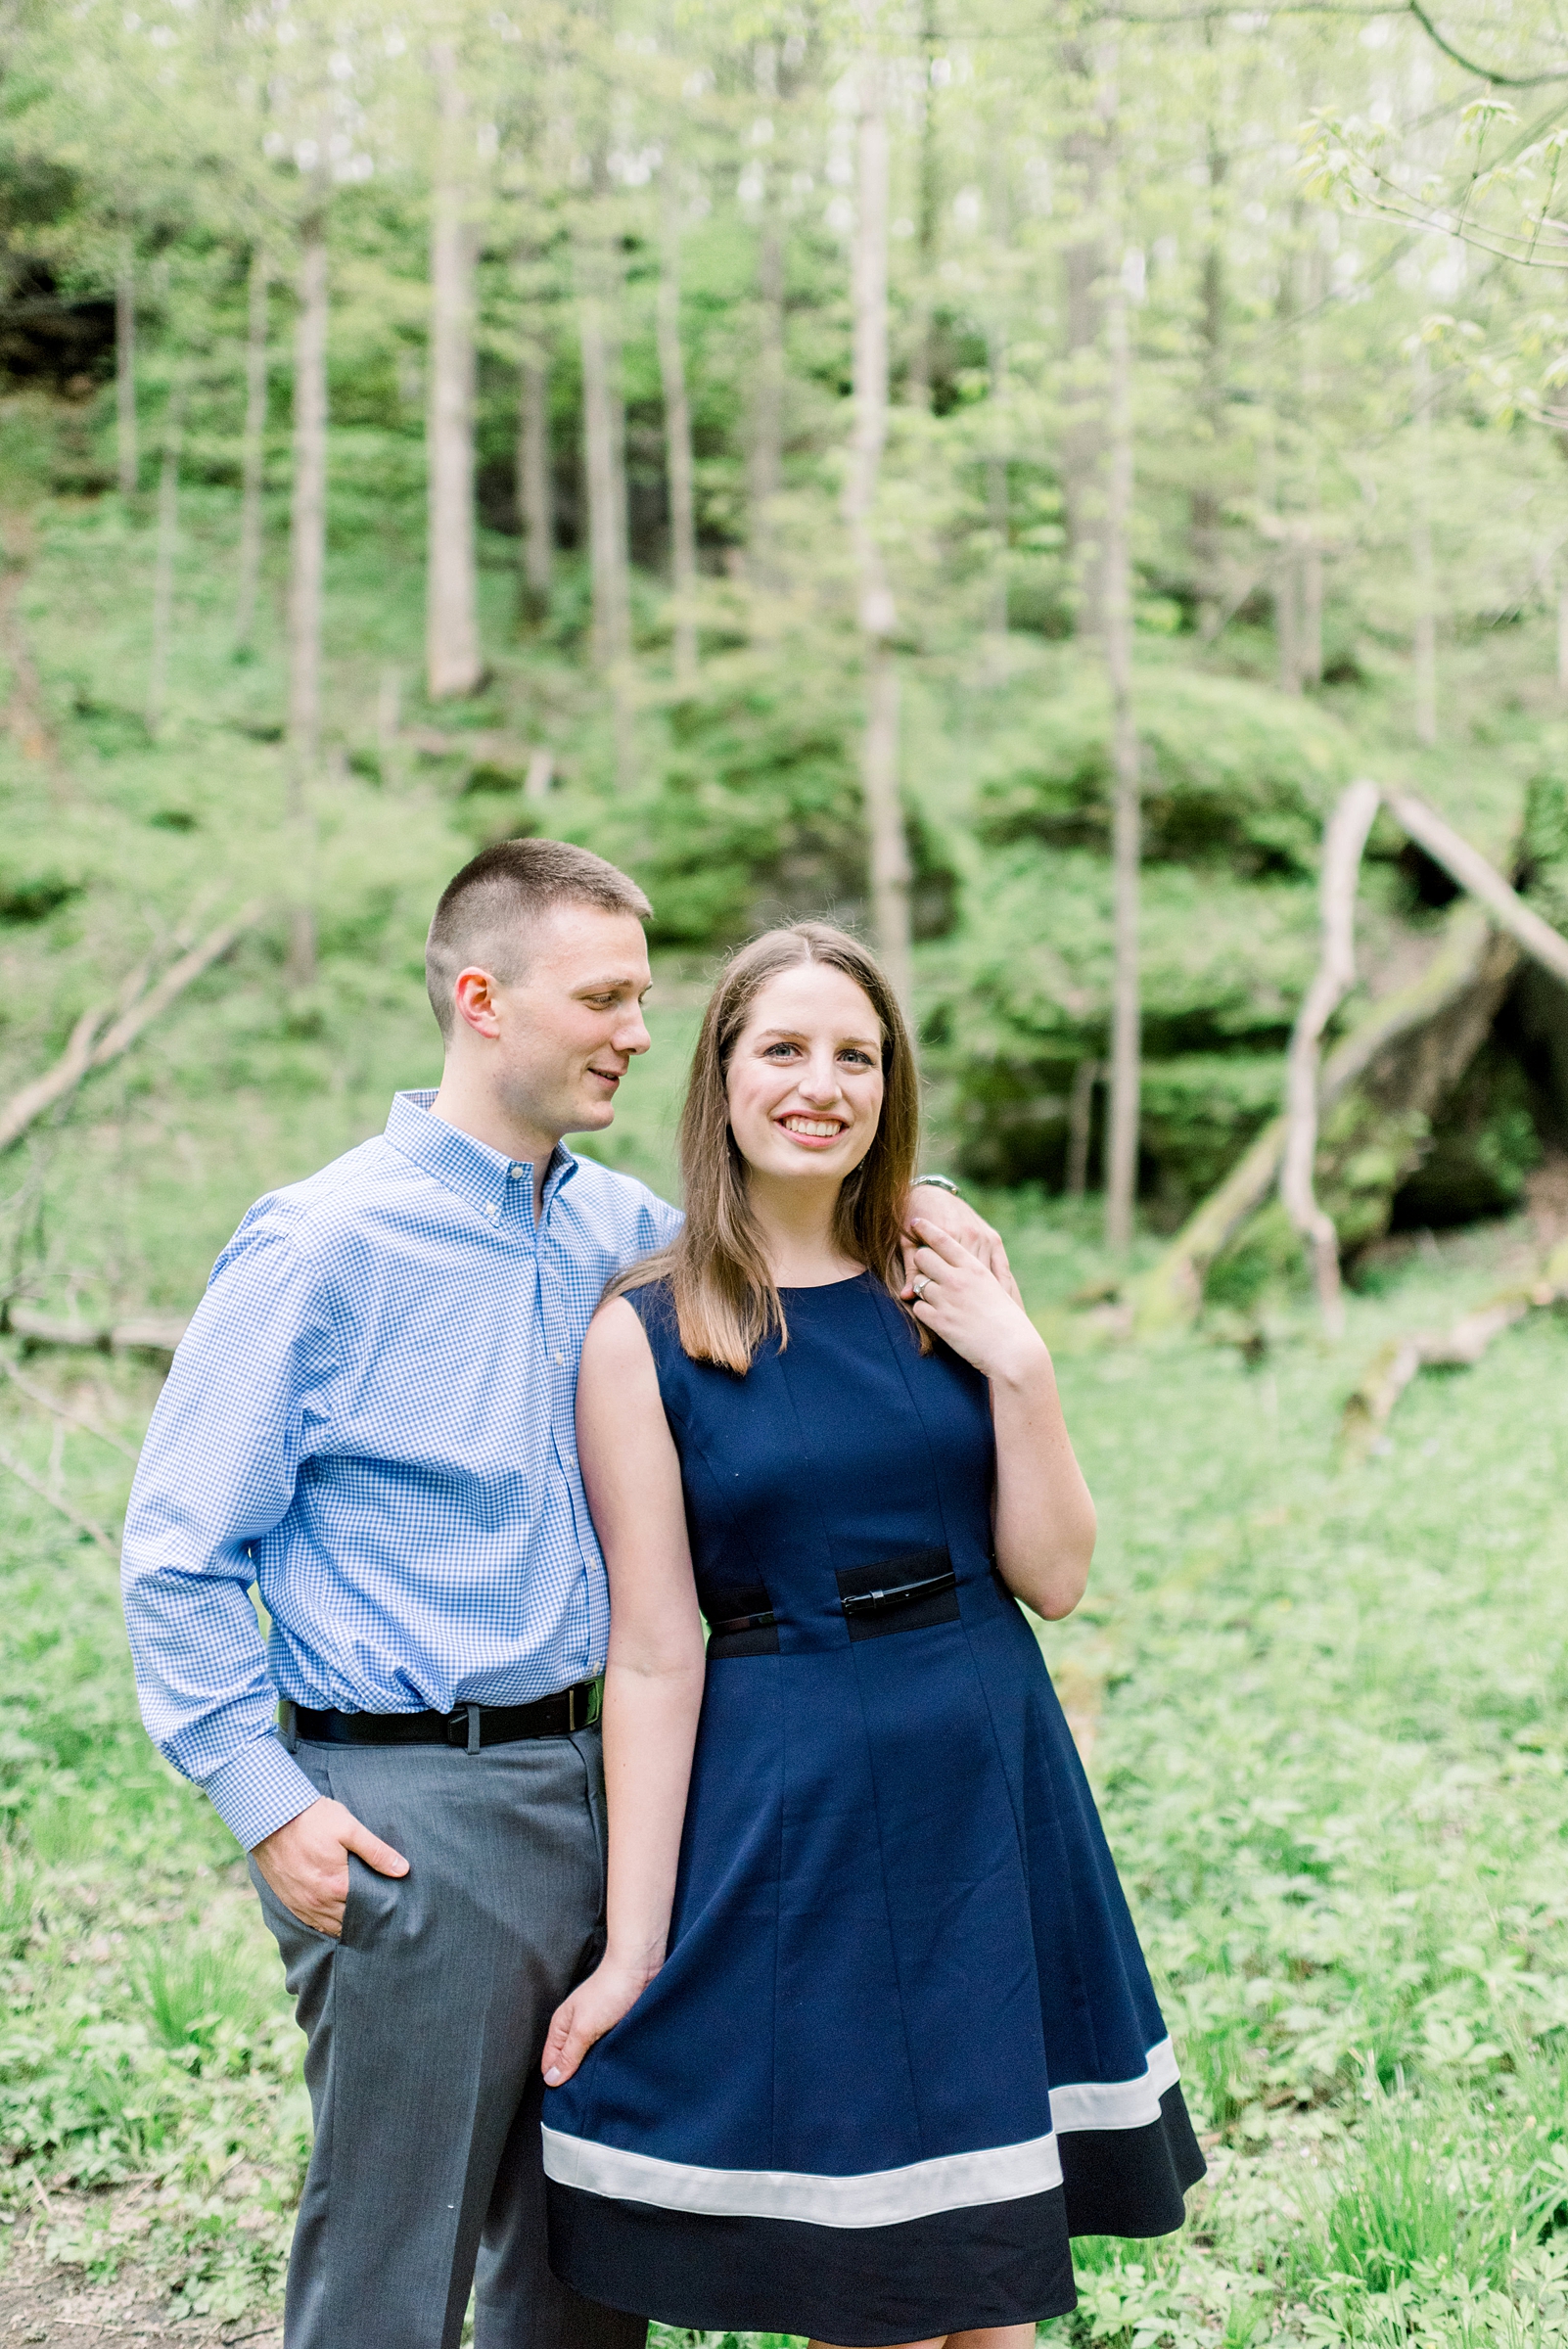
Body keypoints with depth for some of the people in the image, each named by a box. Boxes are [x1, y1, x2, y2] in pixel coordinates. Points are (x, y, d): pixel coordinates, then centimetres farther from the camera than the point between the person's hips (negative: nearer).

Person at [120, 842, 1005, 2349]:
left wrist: (899, 1205, 4)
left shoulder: (623, 1229, 8)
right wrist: (266, 1802, -14)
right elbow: (177, 1553, -8)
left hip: (598, 1780, 7)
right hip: (408, 1817, -6)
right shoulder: (325, 1245, -11)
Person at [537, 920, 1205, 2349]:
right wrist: (633, 1949, -9)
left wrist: (1019, 1365, -11)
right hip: (791, 1809, -3)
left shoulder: (950, 1290, 4)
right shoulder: (644, 1335, -7)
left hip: (992, 1783, 4)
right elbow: (652, 1655, -8)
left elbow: (1054, 1575, 2)